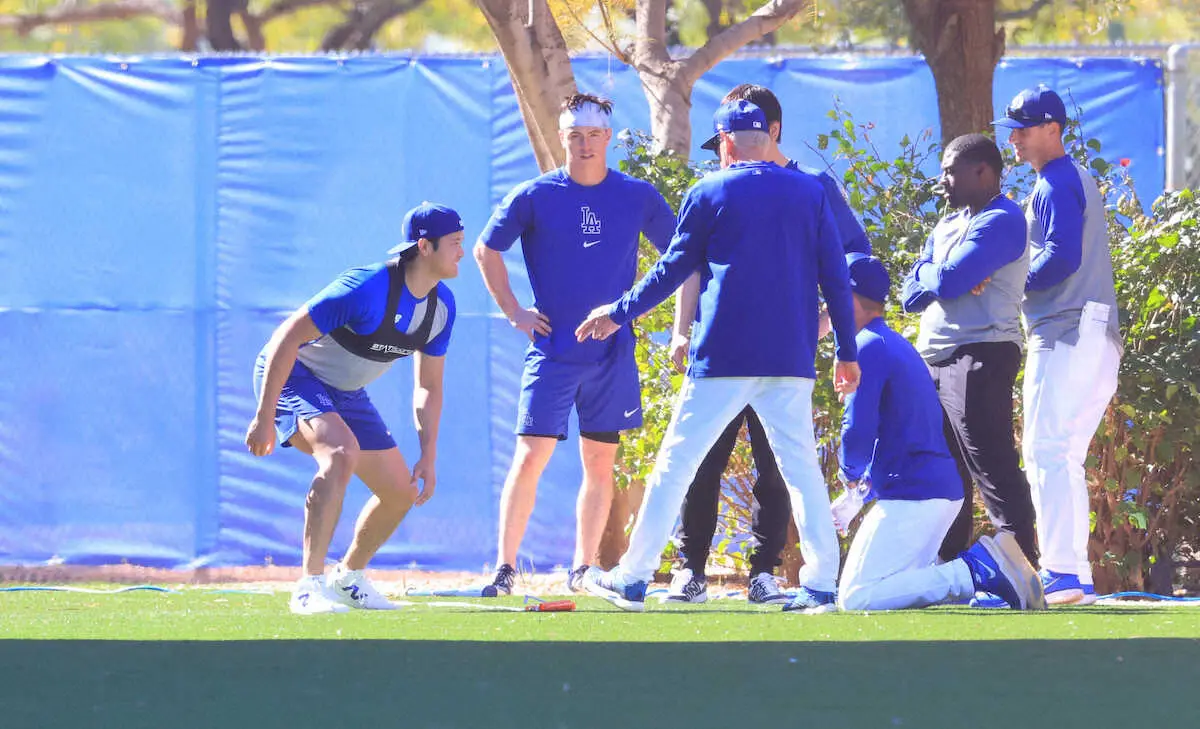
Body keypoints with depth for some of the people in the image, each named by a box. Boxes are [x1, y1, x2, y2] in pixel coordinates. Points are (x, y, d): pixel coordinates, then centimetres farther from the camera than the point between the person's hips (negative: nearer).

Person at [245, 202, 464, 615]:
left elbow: (428, 387, 8)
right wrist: (264, 418, -29)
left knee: (401, 493, 9)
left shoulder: (441, 306, -5)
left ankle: (347, 579, 34)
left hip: (346, 394, 9)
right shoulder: (368, 289, -30)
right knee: (341, 452, -36)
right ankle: (310, 588, -38)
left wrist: (429, 457, 0)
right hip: (293, 376, -9)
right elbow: (287, 337, -28)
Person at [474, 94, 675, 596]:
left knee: (600, 464, 6)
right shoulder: (535, 196, -2)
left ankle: (583, 569, 16)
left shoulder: (638, 197, 3)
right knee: (530, 457, -10)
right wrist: (512, 310, 3)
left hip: (612, 352, 2)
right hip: (552, 349, -2)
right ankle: (505, 568, -6)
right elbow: (486, 250, 9)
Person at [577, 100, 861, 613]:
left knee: (677, 461, 3)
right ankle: (821, 584, -2)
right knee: (801, 465, 8)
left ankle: (633, 578, 3)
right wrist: (846, 353, 12)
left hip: (724, 358, -3)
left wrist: (619, 314, 18)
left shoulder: (709, 194, 1)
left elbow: (672, 271, 5)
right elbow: (835, 277, 6)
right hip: (791, 359, 3)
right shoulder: (811, 193, 8)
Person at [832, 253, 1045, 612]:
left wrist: (850, 473, 4)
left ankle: (980, 570, -22)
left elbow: (859, 431, -18)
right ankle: (985, 563, -1)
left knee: (856, 598, -16)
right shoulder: (900, 346, 23)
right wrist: (858, 497, 26)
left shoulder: (868, 348, -8)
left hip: (911, 495, -10)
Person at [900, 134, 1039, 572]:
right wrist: (942, 278, -6)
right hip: (935, 362, 10)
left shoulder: (1001, 222, -9)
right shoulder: (948, 226, 22)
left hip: (978, 358, -10)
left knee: (992, 468, -15)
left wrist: (930, 274, 3)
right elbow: (912, 295, 13)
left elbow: (946, 282, -19)